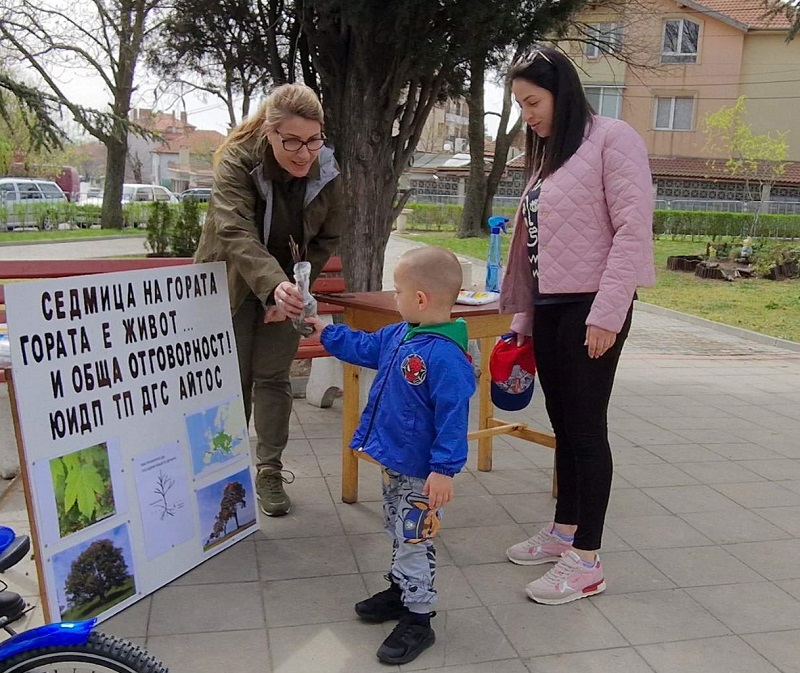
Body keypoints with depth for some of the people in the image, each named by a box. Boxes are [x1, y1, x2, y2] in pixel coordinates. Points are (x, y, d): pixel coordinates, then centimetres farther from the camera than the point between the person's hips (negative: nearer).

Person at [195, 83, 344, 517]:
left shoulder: (326, 174, -14)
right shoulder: (237, 162, -25)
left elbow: (325, 241, -2)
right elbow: (236, 233, -39)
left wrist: (292, 292, -13)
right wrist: (273, 284, -56)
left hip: (287, 287, 2)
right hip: (231, 285, -2)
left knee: (273, 379, 5)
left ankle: (269, 473, 16)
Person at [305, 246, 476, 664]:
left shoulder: (445, 355, -28)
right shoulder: (399, 335, 1)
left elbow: (453, 417, -28)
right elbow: (365, 348, 21)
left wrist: (445, 470, -27)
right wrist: (326, 333, 25)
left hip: (421, 472, -9)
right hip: (393, 460, 10)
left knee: (413, 542, 4)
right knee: (399, 534, 25)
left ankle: (418, 619, 18)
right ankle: (400, 591, 43)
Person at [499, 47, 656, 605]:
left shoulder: (611, 139, -6)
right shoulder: (549, 155, 18)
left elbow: (633, 230, -14)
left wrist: (606, 313, -19)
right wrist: (523, 319, 13)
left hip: (591, 307, -7)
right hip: (548, 307, 8)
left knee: (586, 427, -3)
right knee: (563, 425, 13)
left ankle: (587, 561, 7)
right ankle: (564, 531, 27)